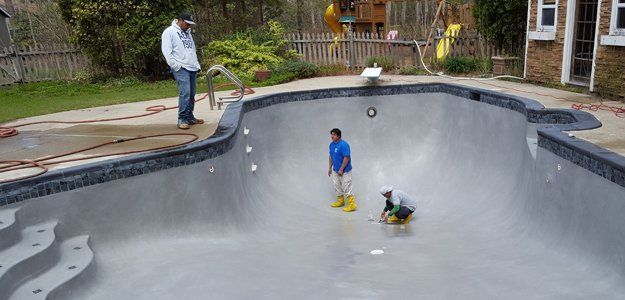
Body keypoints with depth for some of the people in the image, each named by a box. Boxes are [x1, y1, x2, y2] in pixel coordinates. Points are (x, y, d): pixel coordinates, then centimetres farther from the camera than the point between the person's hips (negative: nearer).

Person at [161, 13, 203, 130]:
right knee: (185, 92, -17)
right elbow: (166, 51, -10)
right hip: (181, 68, -8)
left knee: (191, 94, 7)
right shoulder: (169, 32, -2)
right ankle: (182, 120, -14)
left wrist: (197, 64, 18)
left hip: (192, 68, 8)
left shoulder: (187, 32, 22)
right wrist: (175, 65, -15)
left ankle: (190, 117, 14)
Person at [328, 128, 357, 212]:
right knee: (337, 186, 18)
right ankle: (340, 201, 35)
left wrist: (341, 170, -21)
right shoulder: (331, 144, 5)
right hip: (335, 170, 9)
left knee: (346, 188, -6)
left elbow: (346, 158, -23)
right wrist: (330, 167, 14)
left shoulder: (344, 145, -22)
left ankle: (352, 205, 1)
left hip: (345, 171, -9)